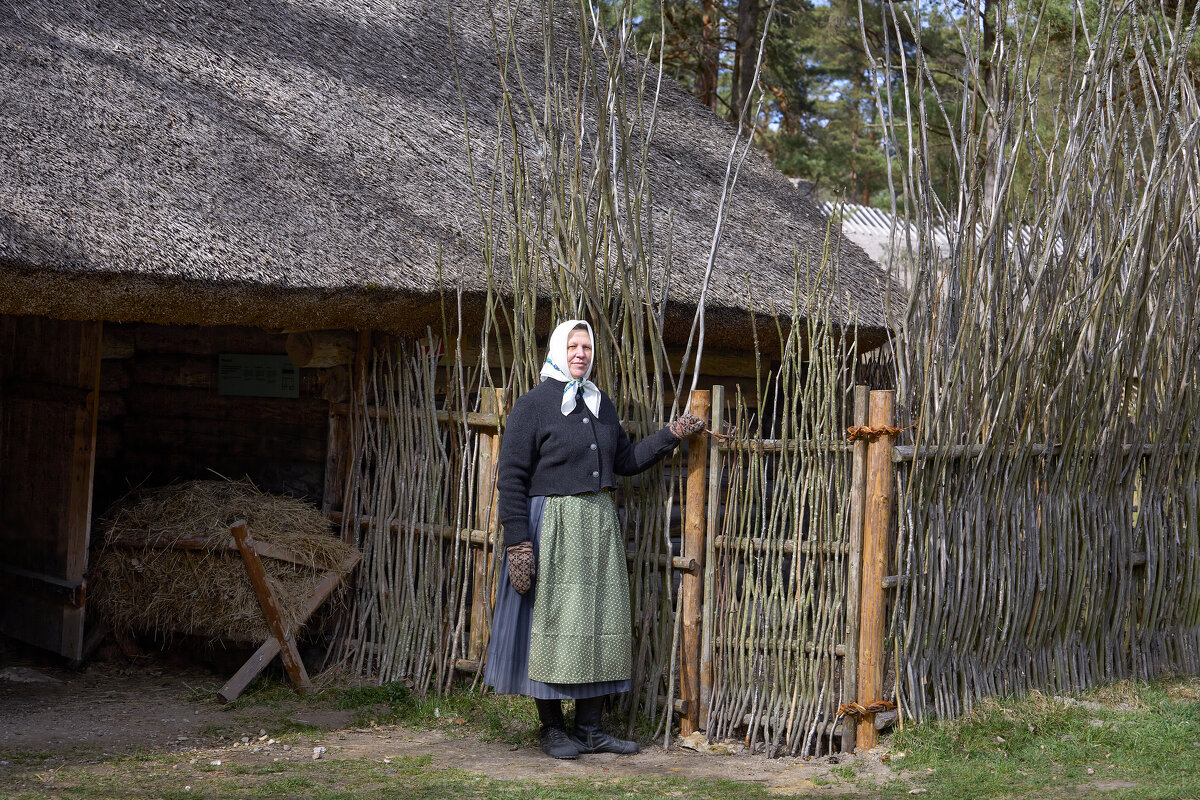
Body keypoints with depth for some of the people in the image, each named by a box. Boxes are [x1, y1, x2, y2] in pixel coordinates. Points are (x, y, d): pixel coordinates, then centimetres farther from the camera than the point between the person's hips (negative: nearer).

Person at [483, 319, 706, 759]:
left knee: (599, 620, 6)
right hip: (551, 522, -6)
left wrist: (672, 434, 8)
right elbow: (511, 478, -10)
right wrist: (517, 543, -16)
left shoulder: (600, 403, 13)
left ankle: (589, 728, 14)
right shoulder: (532, 405, -6)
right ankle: (551, 729, 8)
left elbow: (625, 460, 18)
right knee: (552, 622, -3)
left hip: (598, 524, 6)